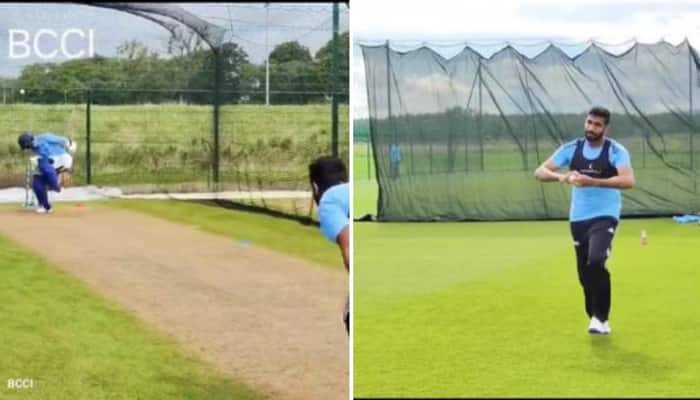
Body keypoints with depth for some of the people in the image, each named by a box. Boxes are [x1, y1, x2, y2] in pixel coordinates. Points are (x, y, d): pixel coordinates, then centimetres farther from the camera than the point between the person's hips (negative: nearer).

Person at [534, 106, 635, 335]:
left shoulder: (616, 151, -10)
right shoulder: (571, 148, 1)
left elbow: (628, 180, -27)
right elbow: (540, 172, -4)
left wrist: (593, 182, -36)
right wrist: (560, 177, -27)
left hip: (605, 217, -4)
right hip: (578, 219, 4)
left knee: (596, 262, -26)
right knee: (584, 273, 8)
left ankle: (600, 318, -12)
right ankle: (596, 319, 29)